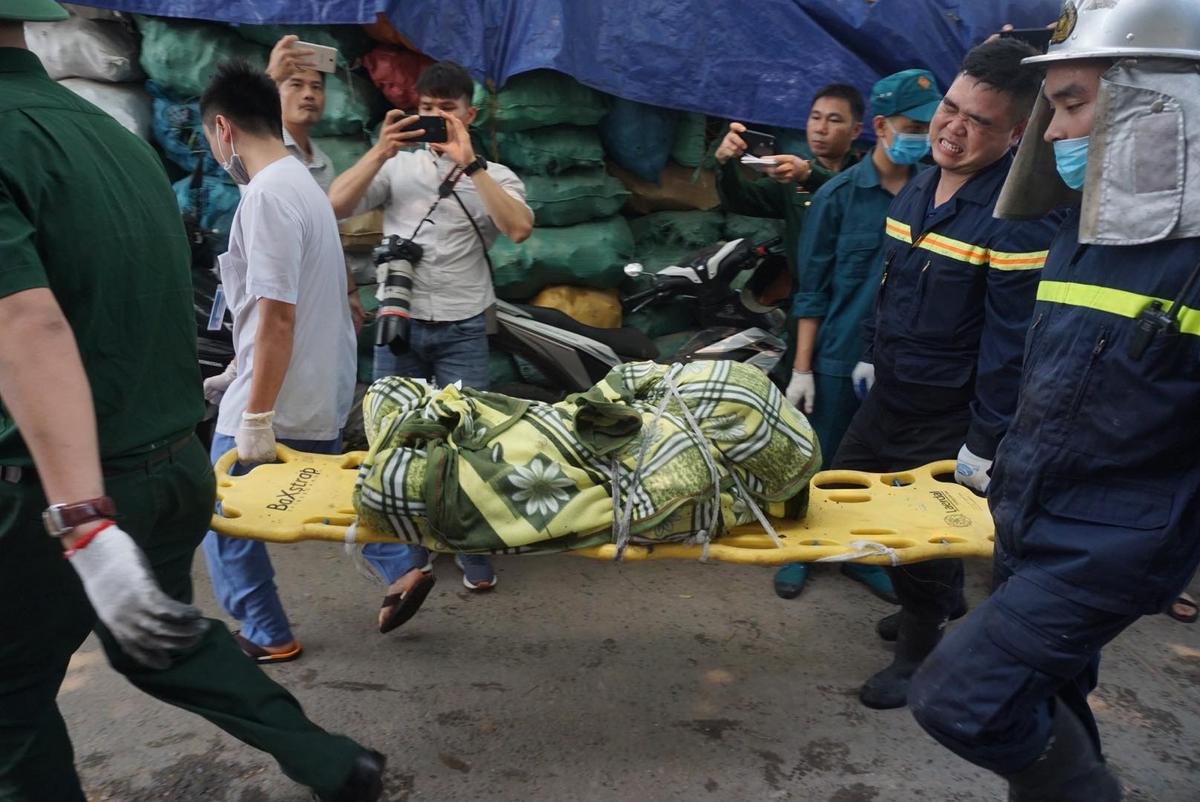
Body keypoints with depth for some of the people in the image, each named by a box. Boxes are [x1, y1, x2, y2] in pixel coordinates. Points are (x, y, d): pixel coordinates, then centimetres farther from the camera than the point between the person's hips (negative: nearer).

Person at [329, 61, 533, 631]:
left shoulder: (493, 176, 8)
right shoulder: (397, 166, 11)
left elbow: (519, 228, -14)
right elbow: (335, 206, -3)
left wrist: (469, 164, -18)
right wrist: (380, 152, -13)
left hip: (462, 332, -1)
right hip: (400, 326, 2)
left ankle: (475, 558, 13)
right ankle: (402, 565, 0)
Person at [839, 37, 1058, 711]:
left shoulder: (1023, 217, -20)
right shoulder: (919, 188, 4)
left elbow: (1011, 339, -21)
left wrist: (985, 441, -19)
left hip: (948, 416, -8)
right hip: (890, 394, 8)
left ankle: (919, 649, 29)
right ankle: (941, 601, 40)